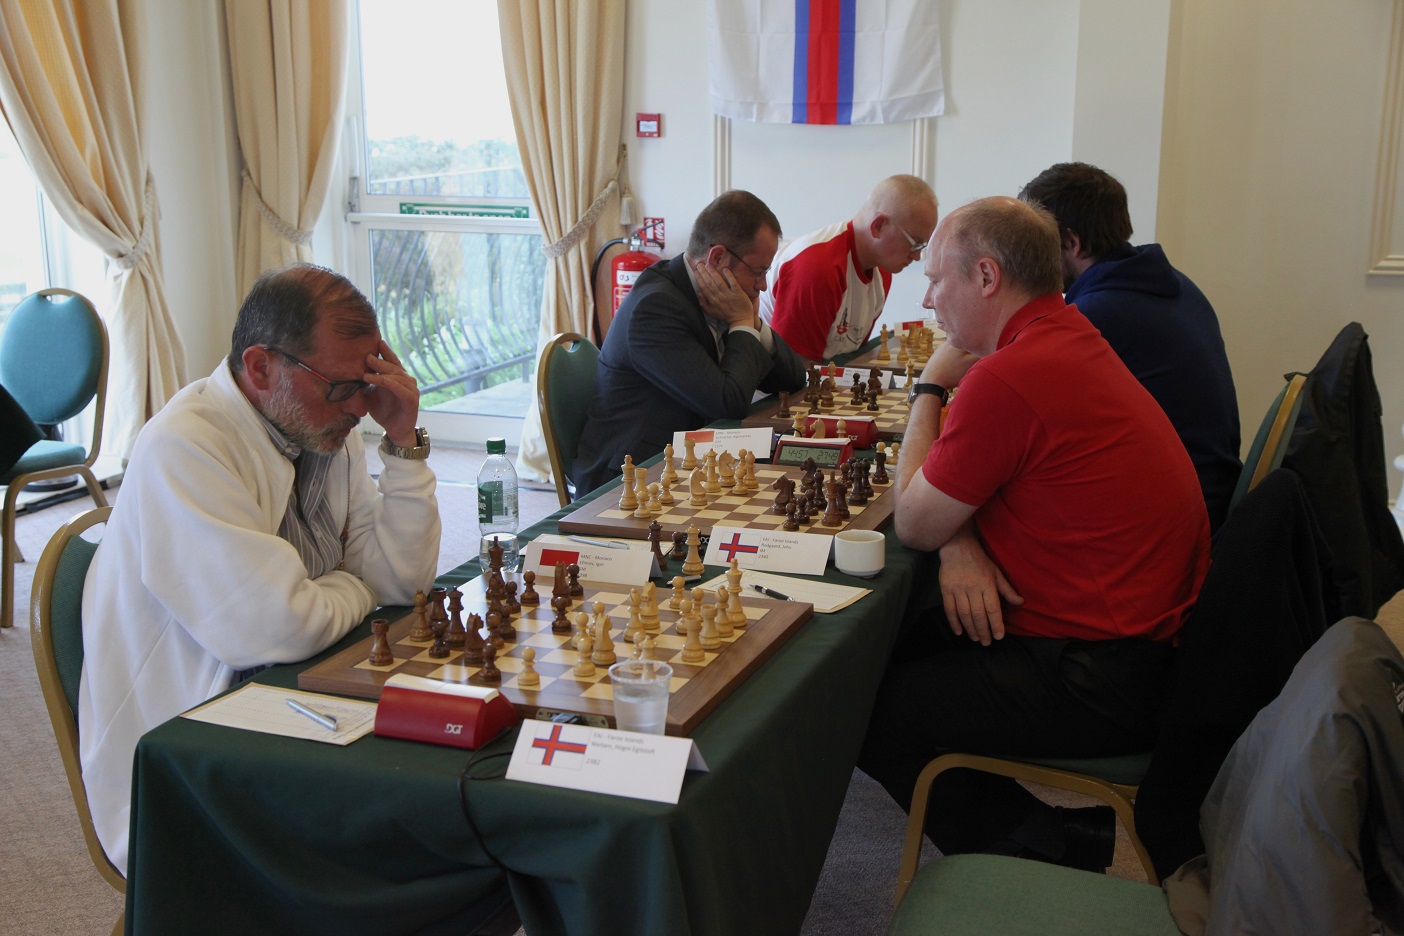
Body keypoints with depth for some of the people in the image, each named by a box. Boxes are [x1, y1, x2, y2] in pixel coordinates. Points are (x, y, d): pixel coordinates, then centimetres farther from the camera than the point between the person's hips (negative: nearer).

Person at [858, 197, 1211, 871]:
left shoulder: (1006, 378, -23)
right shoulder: (1071, 337, 9)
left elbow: (913, 525, -11)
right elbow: (962, 480, 15)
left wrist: (930, 387, -2)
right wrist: (960, 541, -7)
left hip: (1099, 682, -10)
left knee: (865, 712, -7)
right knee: (885, 645, 13)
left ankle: (1050, 849, 7)